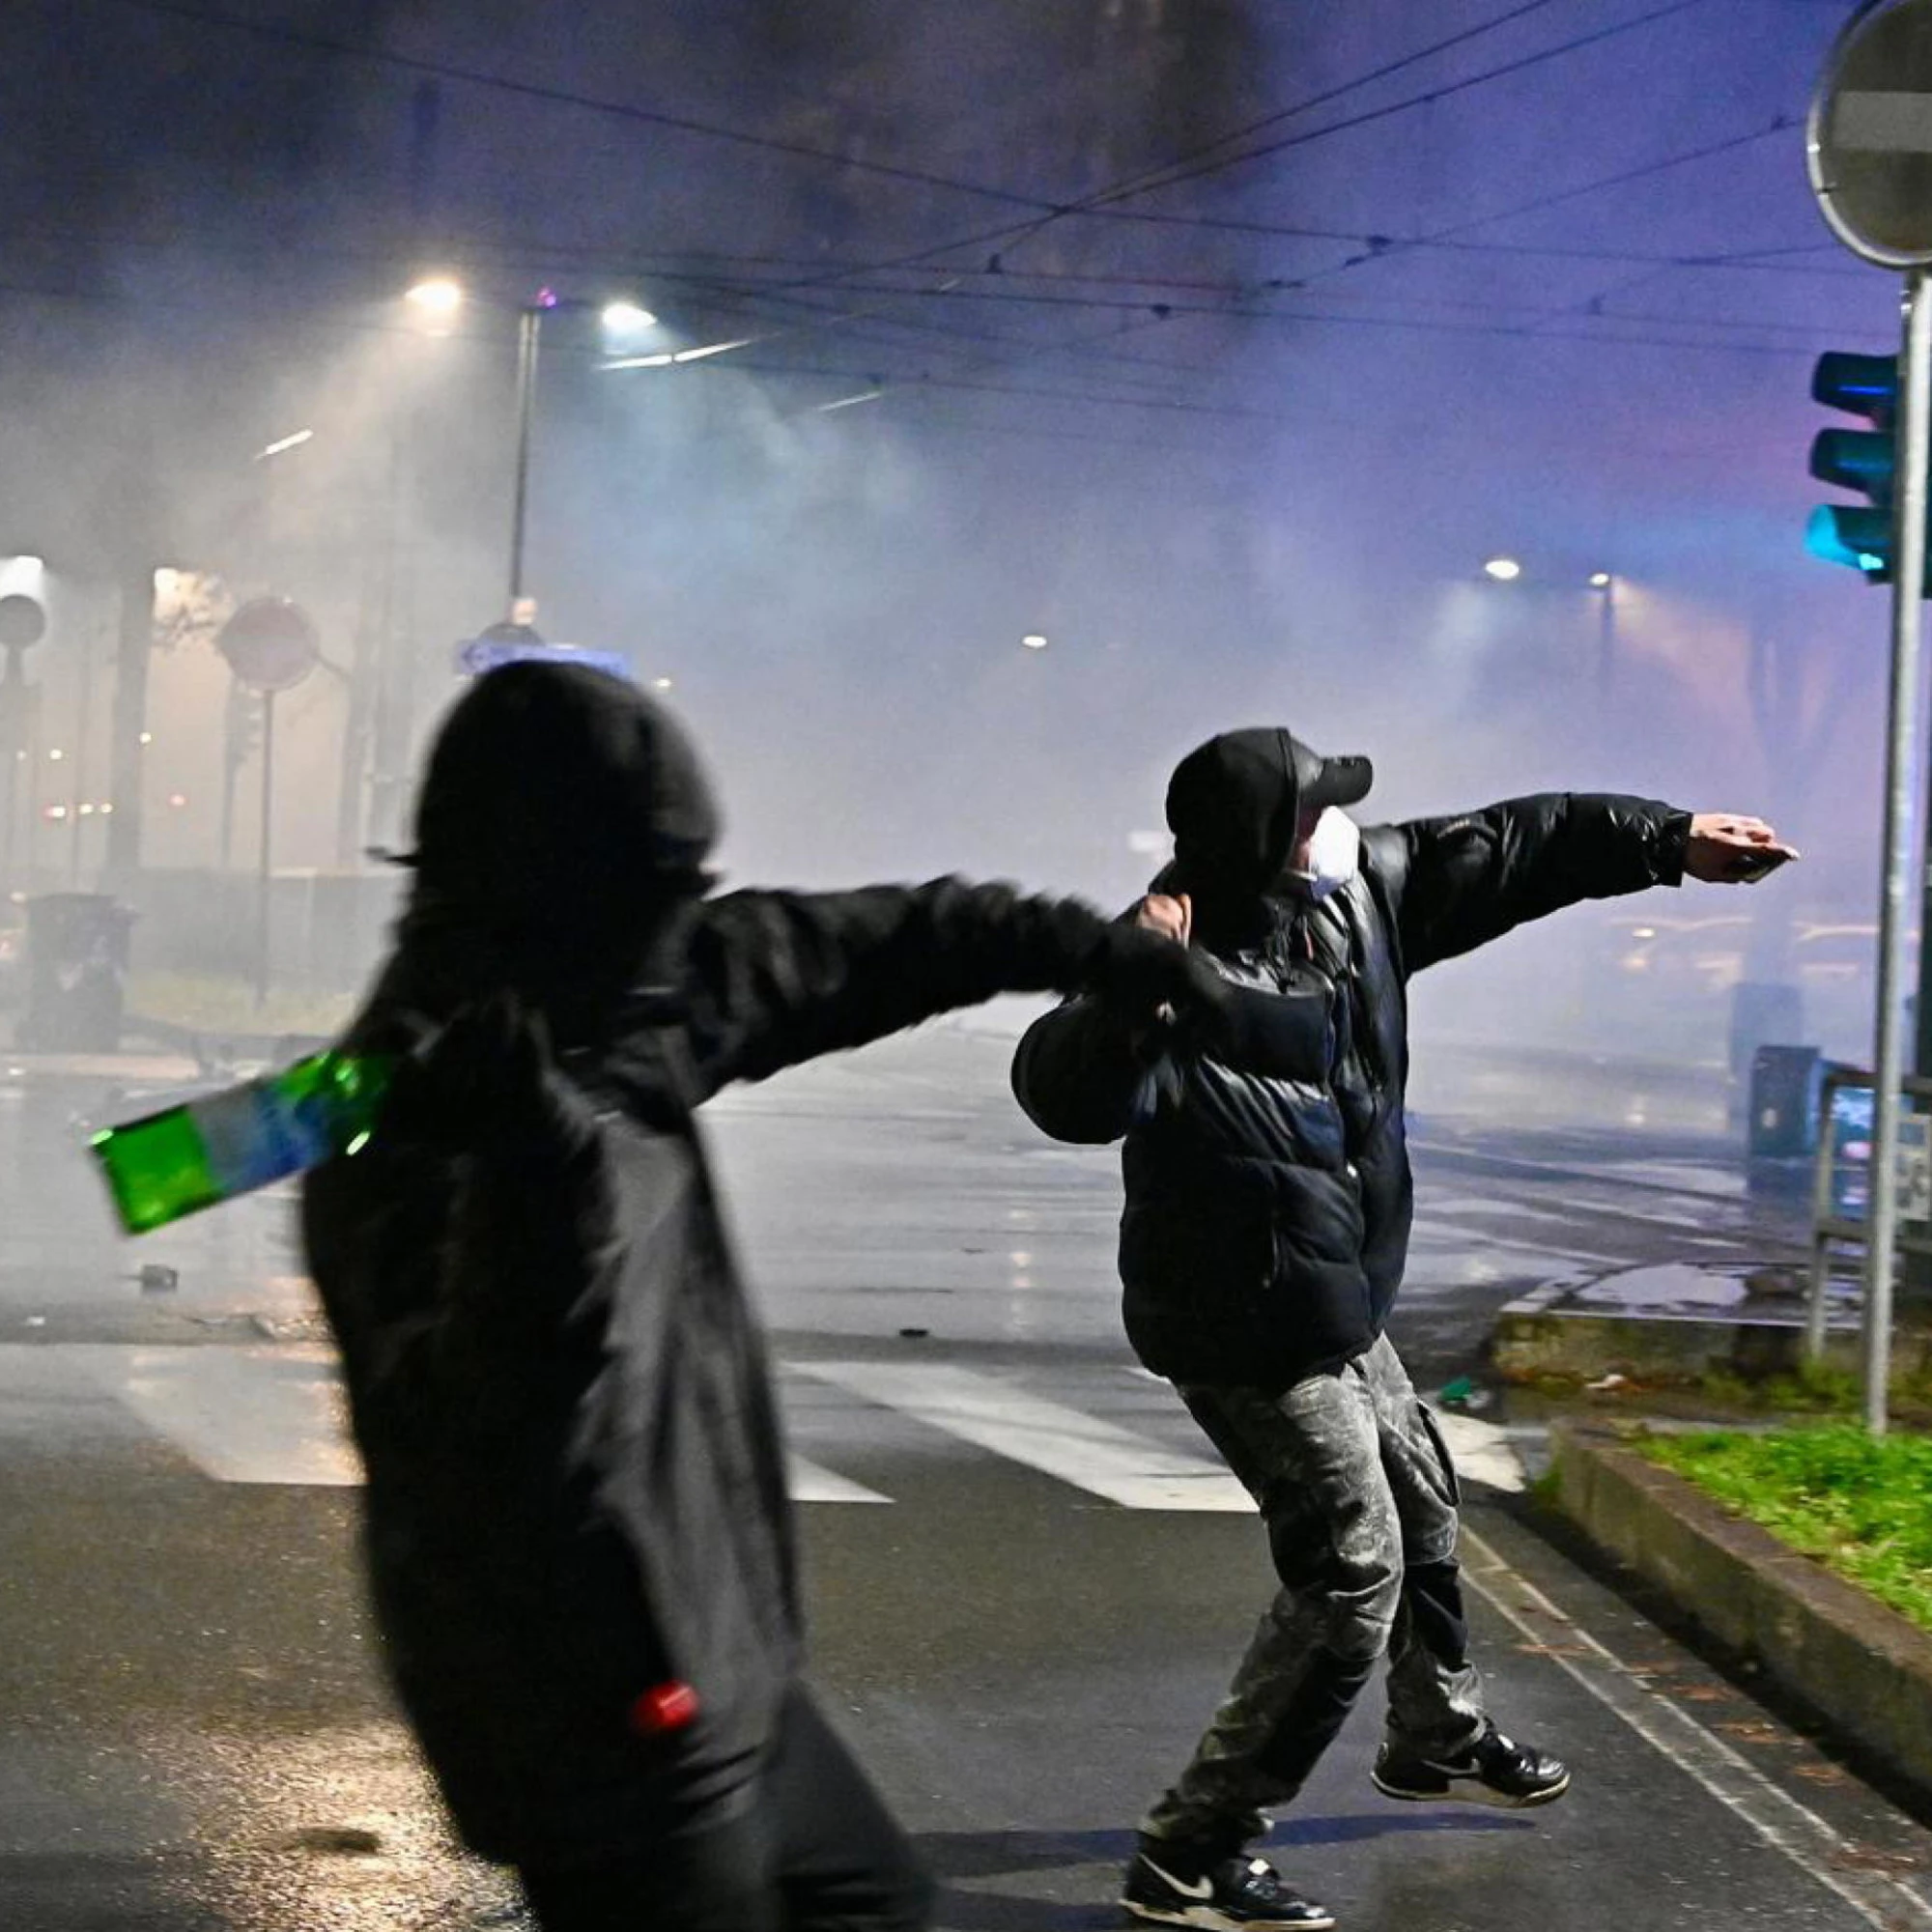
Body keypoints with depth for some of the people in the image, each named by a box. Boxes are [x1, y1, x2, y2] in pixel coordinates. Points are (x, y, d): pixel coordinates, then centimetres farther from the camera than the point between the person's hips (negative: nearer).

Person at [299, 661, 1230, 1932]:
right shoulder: (426, 1093, -23)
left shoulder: (628, 999, 2)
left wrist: (1092, 947, 19)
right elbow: (474, 1404, -34)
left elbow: (849, 947, 13)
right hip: (610, 1717, -10)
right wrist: (532, 1154, -48)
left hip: (709, 1664, 10)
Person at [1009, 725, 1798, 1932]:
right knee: (1352, 1572, -9)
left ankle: (1441, 1741, 53)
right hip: (1248, 1332, -10)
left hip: (1338, 1311, 10)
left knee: (1419, 1503, 27)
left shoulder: (1360, 888, -7)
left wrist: (1668, 840, 9)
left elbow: (1500, 852, 7)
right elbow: (1069, 1097, -48)